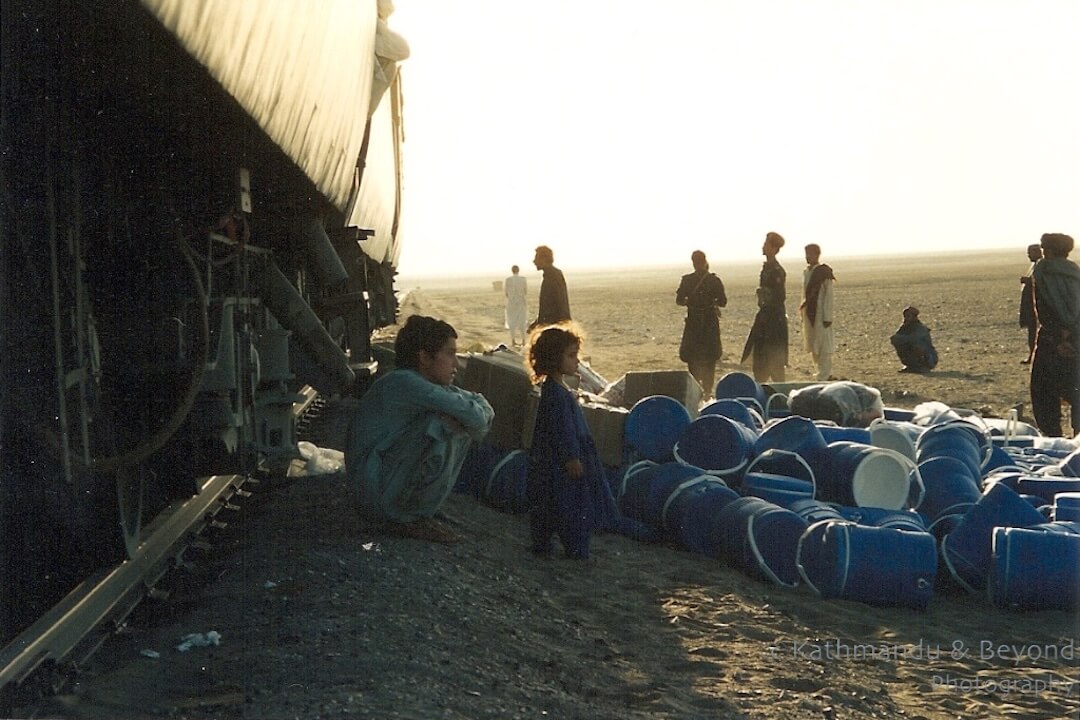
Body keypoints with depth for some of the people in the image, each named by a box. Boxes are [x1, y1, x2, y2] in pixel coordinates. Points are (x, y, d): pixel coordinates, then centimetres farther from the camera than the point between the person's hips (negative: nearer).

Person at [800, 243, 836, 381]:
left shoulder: (824, 272, -9)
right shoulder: (806, 272, 10)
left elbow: (828, 296, -11)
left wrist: (827, 317, -14)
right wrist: (802, 313, 13)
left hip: (821, 313, -7)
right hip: (808, 313, 7)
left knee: (823, 345, -3)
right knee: (812, 346, 12)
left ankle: (824, 377, 2)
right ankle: (826, 373, 25)